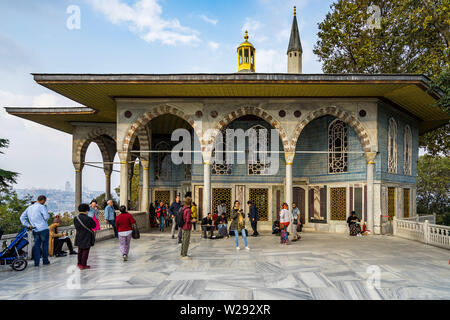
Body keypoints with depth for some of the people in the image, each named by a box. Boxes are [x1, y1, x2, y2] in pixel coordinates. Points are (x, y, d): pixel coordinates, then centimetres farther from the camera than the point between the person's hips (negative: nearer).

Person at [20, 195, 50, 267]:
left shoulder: (29, 208, 14)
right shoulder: (42, 207, -8)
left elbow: (22, 217, 13)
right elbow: (46, 216, -18)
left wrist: (28, 225, 6)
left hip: (35, 230, 6)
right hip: (43, 229, -5)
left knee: (36, 245, 9)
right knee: (45, 245, 6)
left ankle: (36, 262, 8)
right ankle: (45, 261, 11)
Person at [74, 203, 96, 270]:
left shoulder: (76, 218, -7)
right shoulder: (89, 219, -21)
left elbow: (76, 227, 3)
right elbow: (94, 226, -6)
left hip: (79, 237, 5)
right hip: (87, 238, -5)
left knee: (80, 250, 20)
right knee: (85, 251, 6)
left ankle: (79, 263, 29)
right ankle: (83, 265, 10)